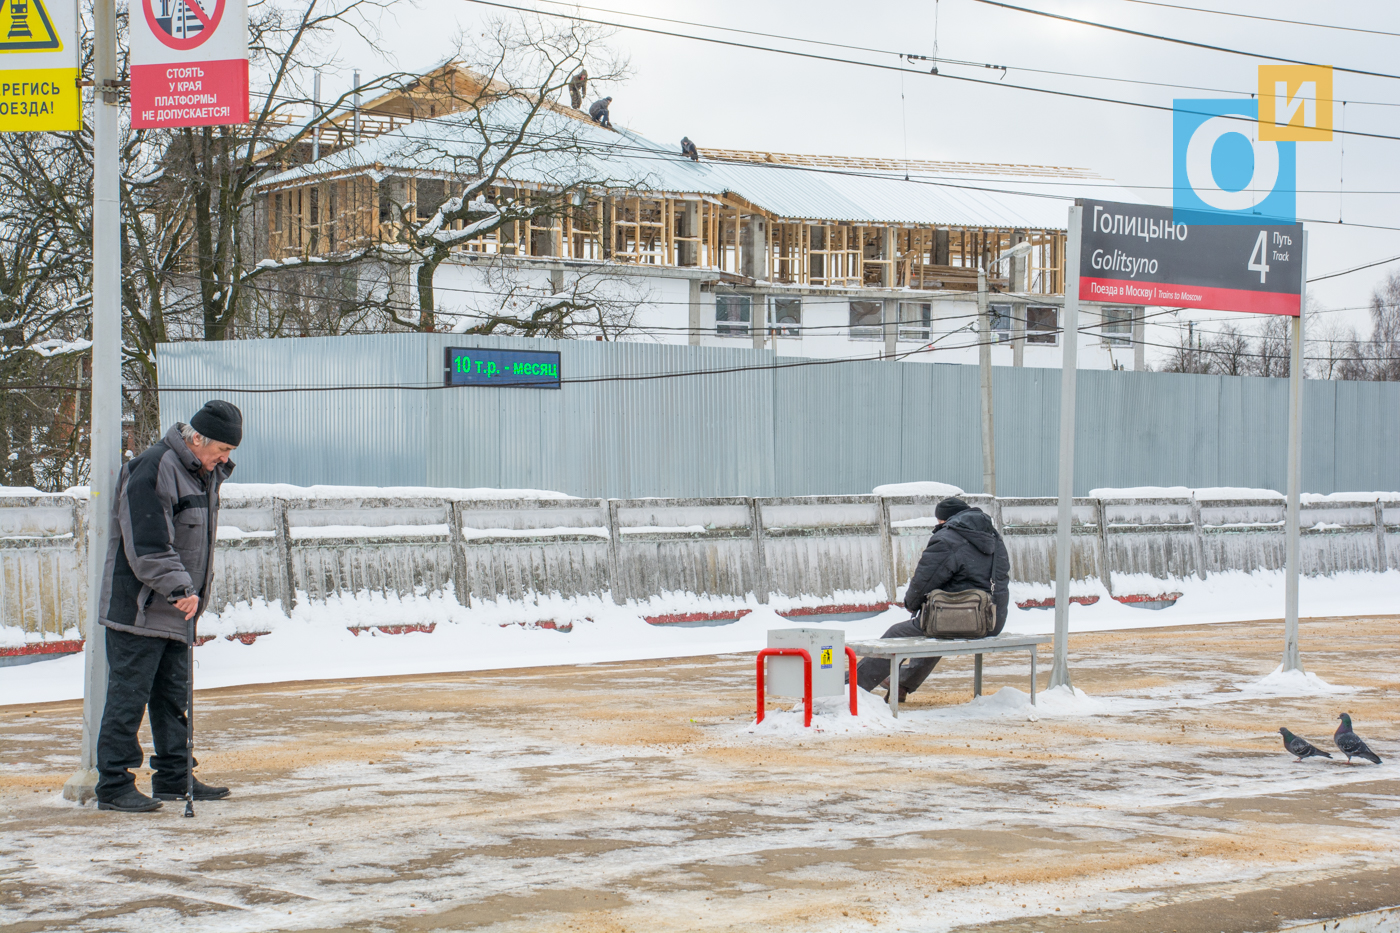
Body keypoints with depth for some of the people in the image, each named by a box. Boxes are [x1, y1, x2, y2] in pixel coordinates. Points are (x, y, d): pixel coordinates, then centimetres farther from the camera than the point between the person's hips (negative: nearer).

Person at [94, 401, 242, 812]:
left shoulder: (205, 473, 14)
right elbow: (146, 547, -23)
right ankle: (113, 785, -3)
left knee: (174, 696, 13)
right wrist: (181, 589, -26)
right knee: (128, 696, -6)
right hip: (137, 609, -9)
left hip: (176, 610, 9)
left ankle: (173, 777, 21)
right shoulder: (153, 469, -17)